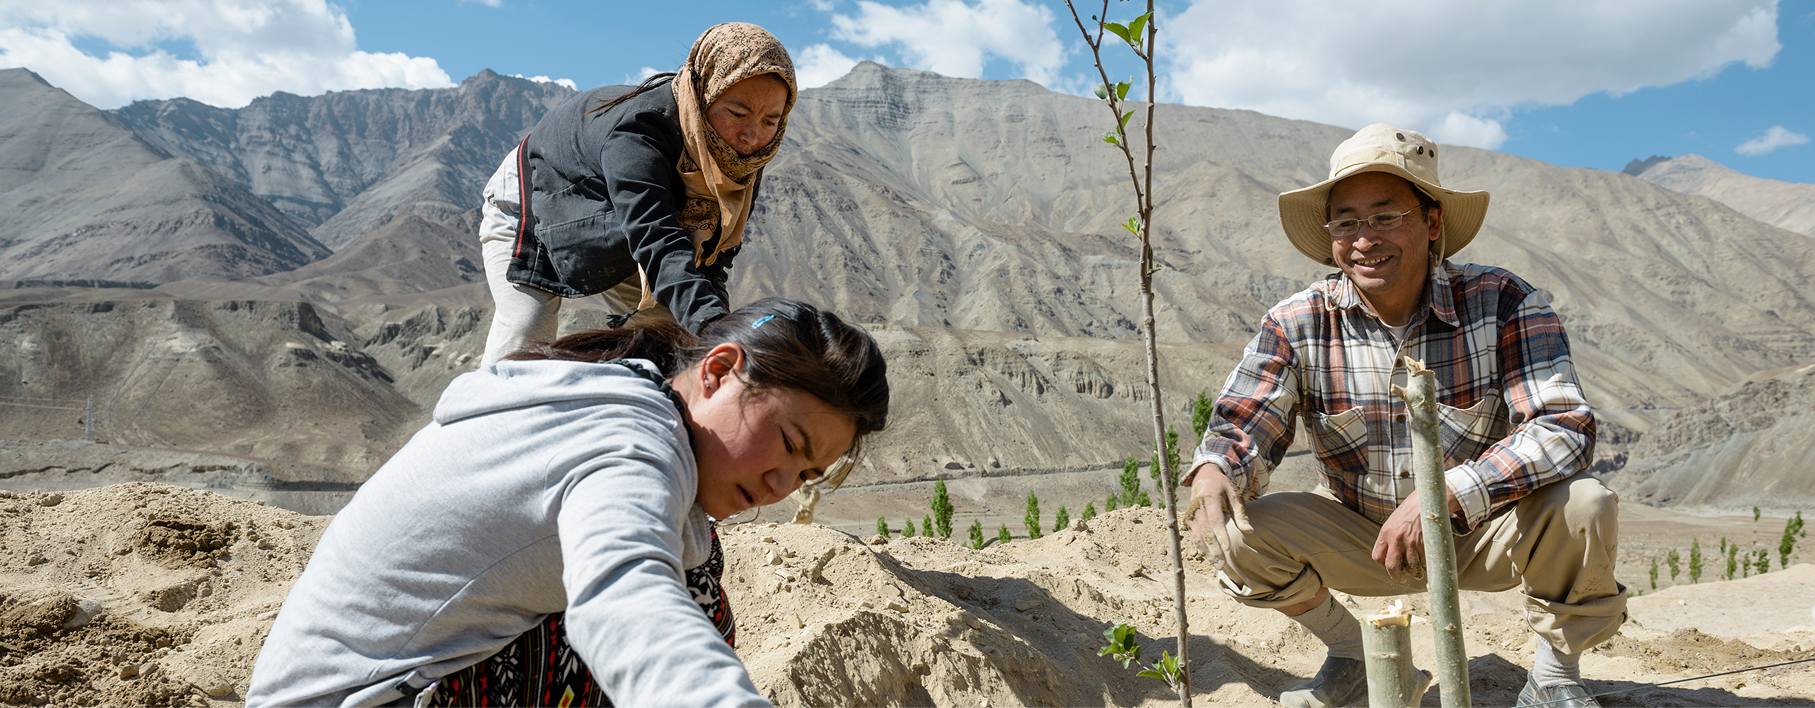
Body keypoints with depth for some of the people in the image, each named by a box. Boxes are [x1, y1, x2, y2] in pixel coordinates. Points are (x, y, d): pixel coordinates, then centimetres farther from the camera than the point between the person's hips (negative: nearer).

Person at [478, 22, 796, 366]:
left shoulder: (742, 157, -21)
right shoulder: (635, 130, -42)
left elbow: (711, 259, -17)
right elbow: (658, 241, -55)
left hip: (612, 244, 6)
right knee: (520, 350, -21)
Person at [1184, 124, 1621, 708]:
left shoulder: (1503, 304, -18)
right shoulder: (1297, 324, -13)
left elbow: (1565, 427, -26)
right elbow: (1242, 428, -14)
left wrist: (1443, 497, -38)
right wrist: (1212, 472, -39)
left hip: (1484, 534, -2)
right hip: (1363, 538, 2)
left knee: (1583, 506, -30)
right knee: (1242, 533, -21)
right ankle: (1352, 655, 10)